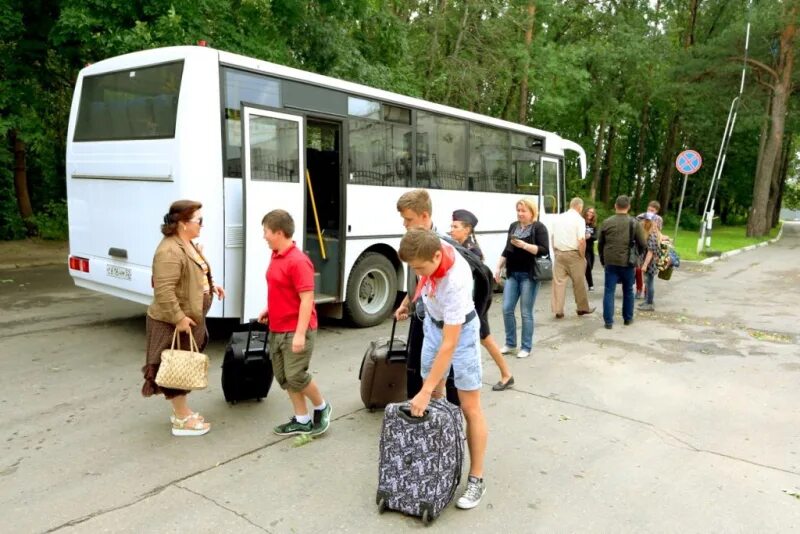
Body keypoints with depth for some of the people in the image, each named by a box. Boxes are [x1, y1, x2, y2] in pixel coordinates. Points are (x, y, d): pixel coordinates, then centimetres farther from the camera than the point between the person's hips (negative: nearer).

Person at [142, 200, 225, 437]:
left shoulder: (188, 244, 9)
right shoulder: (170, 251, -25)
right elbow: (164, 289, -30)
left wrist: (211, 285, 12)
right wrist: (179, 318, -29)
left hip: (191, 319, 10)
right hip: (174, 323, -10)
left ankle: (181, 411, 32)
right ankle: (182, 420, 12)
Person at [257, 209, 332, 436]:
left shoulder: (298, 261, -20)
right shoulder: (276, 256, 9)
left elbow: (307, 299, -23)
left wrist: (300, 333, -25)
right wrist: (269, 309, 17)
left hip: (296, 330, -9)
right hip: (277, 329, 9)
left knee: (296, 376, -6)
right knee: (283, 377, 12)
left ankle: (322, 407, 20)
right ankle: (302, 420, 23)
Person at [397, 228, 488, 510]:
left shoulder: (456, 282, -41)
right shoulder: (431, 248, -23)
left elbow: (449, 345, -38)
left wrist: (424, 391, -35)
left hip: (460, 331, -7)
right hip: (433, 321, 7)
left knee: (470, 407, -2)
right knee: (435, 395, 13)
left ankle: (477, 479, 7)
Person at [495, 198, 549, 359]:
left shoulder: (539, 227, -6)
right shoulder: (513, 226, 12)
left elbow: (544, 250, -14)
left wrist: (524, 245, -23)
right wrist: (498, 268, 13)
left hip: (529, 275, -6)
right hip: (512, 274, 6)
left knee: (526, 313, 0)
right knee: (507, 309, 4)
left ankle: (526, 347, 11)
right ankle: (510, 343, 19)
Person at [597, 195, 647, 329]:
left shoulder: (606, 222, 0)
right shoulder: (634, 223, -4)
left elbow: (600, 243, 6)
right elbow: (643, 243, -3)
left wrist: (602, 260, 18)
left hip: (610, 262, 0)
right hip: (627, 262, 0)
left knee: (609, 291, 3)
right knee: (628, 291, 16)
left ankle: (608, 321, -1)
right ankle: (628, 318, 26)